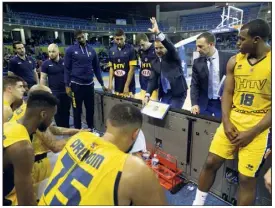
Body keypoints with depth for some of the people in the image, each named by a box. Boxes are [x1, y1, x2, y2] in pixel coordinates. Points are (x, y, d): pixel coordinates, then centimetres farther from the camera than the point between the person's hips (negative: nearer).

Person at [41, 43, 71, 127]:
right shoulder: (46, 63, -1)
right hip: (54, 92, -2)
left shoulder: (65, 62, 4)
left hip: (66, 91, 2)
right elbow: (43, 78, -1)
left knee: (66, 112, 10)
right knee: (58, 112, 5)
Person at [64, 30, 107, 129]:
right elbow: (67, 68, -3)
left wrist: (102, 84, 9)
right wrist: (67, 85, -8)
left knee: (91, 108, 13)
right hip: (76, 85, -3)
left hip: (89, 84, 4)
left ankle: (91, 128, 30)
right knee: (77, 110, 7)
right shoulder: (70, 50, -3)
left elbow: (96, 68, 11)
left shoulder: (91, 50, 7)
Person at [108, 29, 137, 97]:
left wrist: (126, 86, -14)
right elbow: (111, 68, 10)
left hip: (129, 87, -4)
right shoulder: (111, 50, 5)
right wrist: (110, 83, -2)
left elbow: (132, 69, -11)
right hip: (117, 87, 4)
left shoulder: (130, 49, -8)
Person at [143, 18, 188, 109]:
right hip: (164, 94, 5)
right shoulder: (154, 63, 10)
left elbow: (171, 47, -25)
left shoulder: (173, 57, -2)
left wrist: (158, 32, -36)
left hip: (178, 93, -5)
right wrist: (147, 95, -11)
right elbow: (152, 80, 4)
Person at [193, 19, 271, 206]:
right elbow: (227, 93, 6)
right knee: (211, 162, 7)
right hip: (232, 121, 4)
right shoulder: (234, 61, 5)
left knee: (247, 177, 2)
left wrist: (252, 133, -15)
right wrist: (226, 123, -7)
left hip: (259, 126, -4)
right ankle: (197, 203, 29)